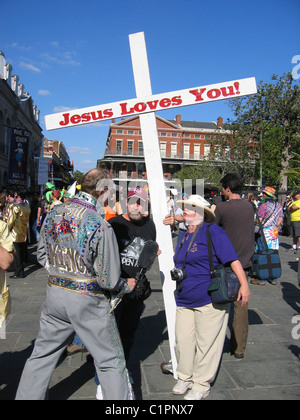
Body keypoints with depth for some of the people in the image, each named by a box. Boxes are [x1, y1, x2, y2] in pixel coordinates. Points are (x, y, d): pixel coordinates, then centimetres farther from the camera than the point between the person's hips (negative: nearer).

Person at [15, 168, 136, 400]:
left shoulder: (53, 213, -2)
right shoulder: (100, 226, -22)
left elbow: (42, 255, 10)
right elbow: (109, 280, -17)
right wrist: (127, 285, 2)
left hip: (55, 293, 6)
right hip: (88, 301, -6)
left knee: (42, 354, 24)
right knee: (111, 362, 11)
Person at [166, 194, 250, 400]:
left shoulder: (212, 231, -10)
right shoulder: (184, 236, 14)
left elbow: (233, 259, -15)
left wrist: (244, 285, -19)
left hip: (209, 299, -7)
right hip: (184, 300, 7)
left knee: (205, 343, 5)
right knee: (183, 340, 11)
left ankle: (201, 384, 23)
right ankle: (185, 377, 32)